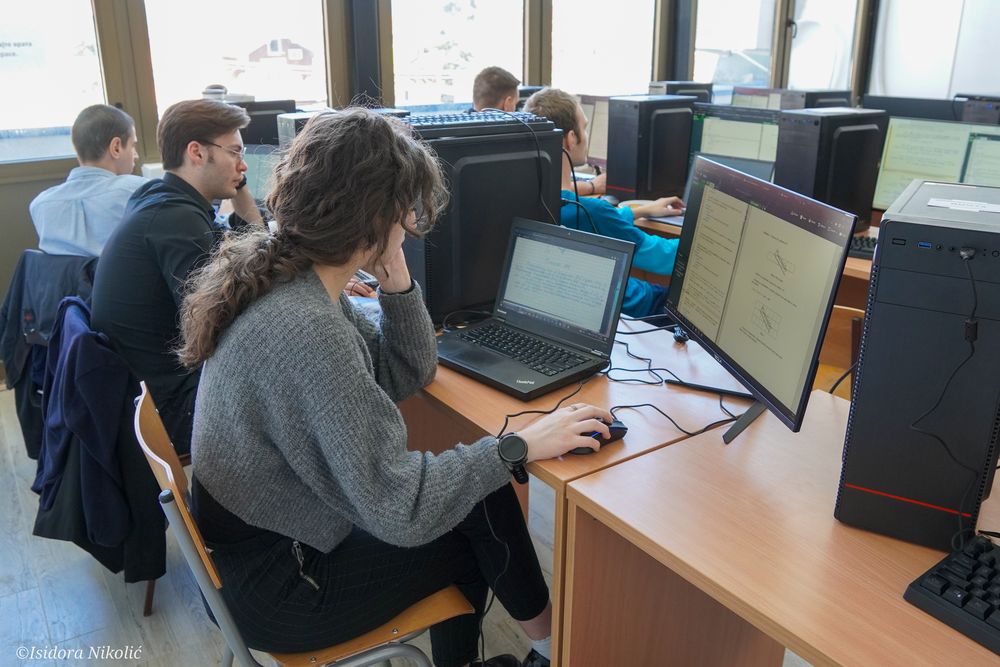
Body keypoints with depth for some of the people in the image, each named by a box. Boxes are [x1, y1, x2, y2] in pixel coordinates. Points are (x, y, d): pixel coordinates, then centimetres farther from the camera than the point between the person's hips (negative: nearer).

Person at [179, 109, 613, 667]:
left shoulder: (283, 275, -4)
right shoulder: (305, 331, -33)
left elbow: (408, 375, 4)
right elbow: (397, 509, -31)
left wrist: (395, 276, -10)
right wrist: (520, 446, -23)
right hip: (279, 586, -8)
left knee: (472, 486, 13)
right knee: (484, 512, 3)